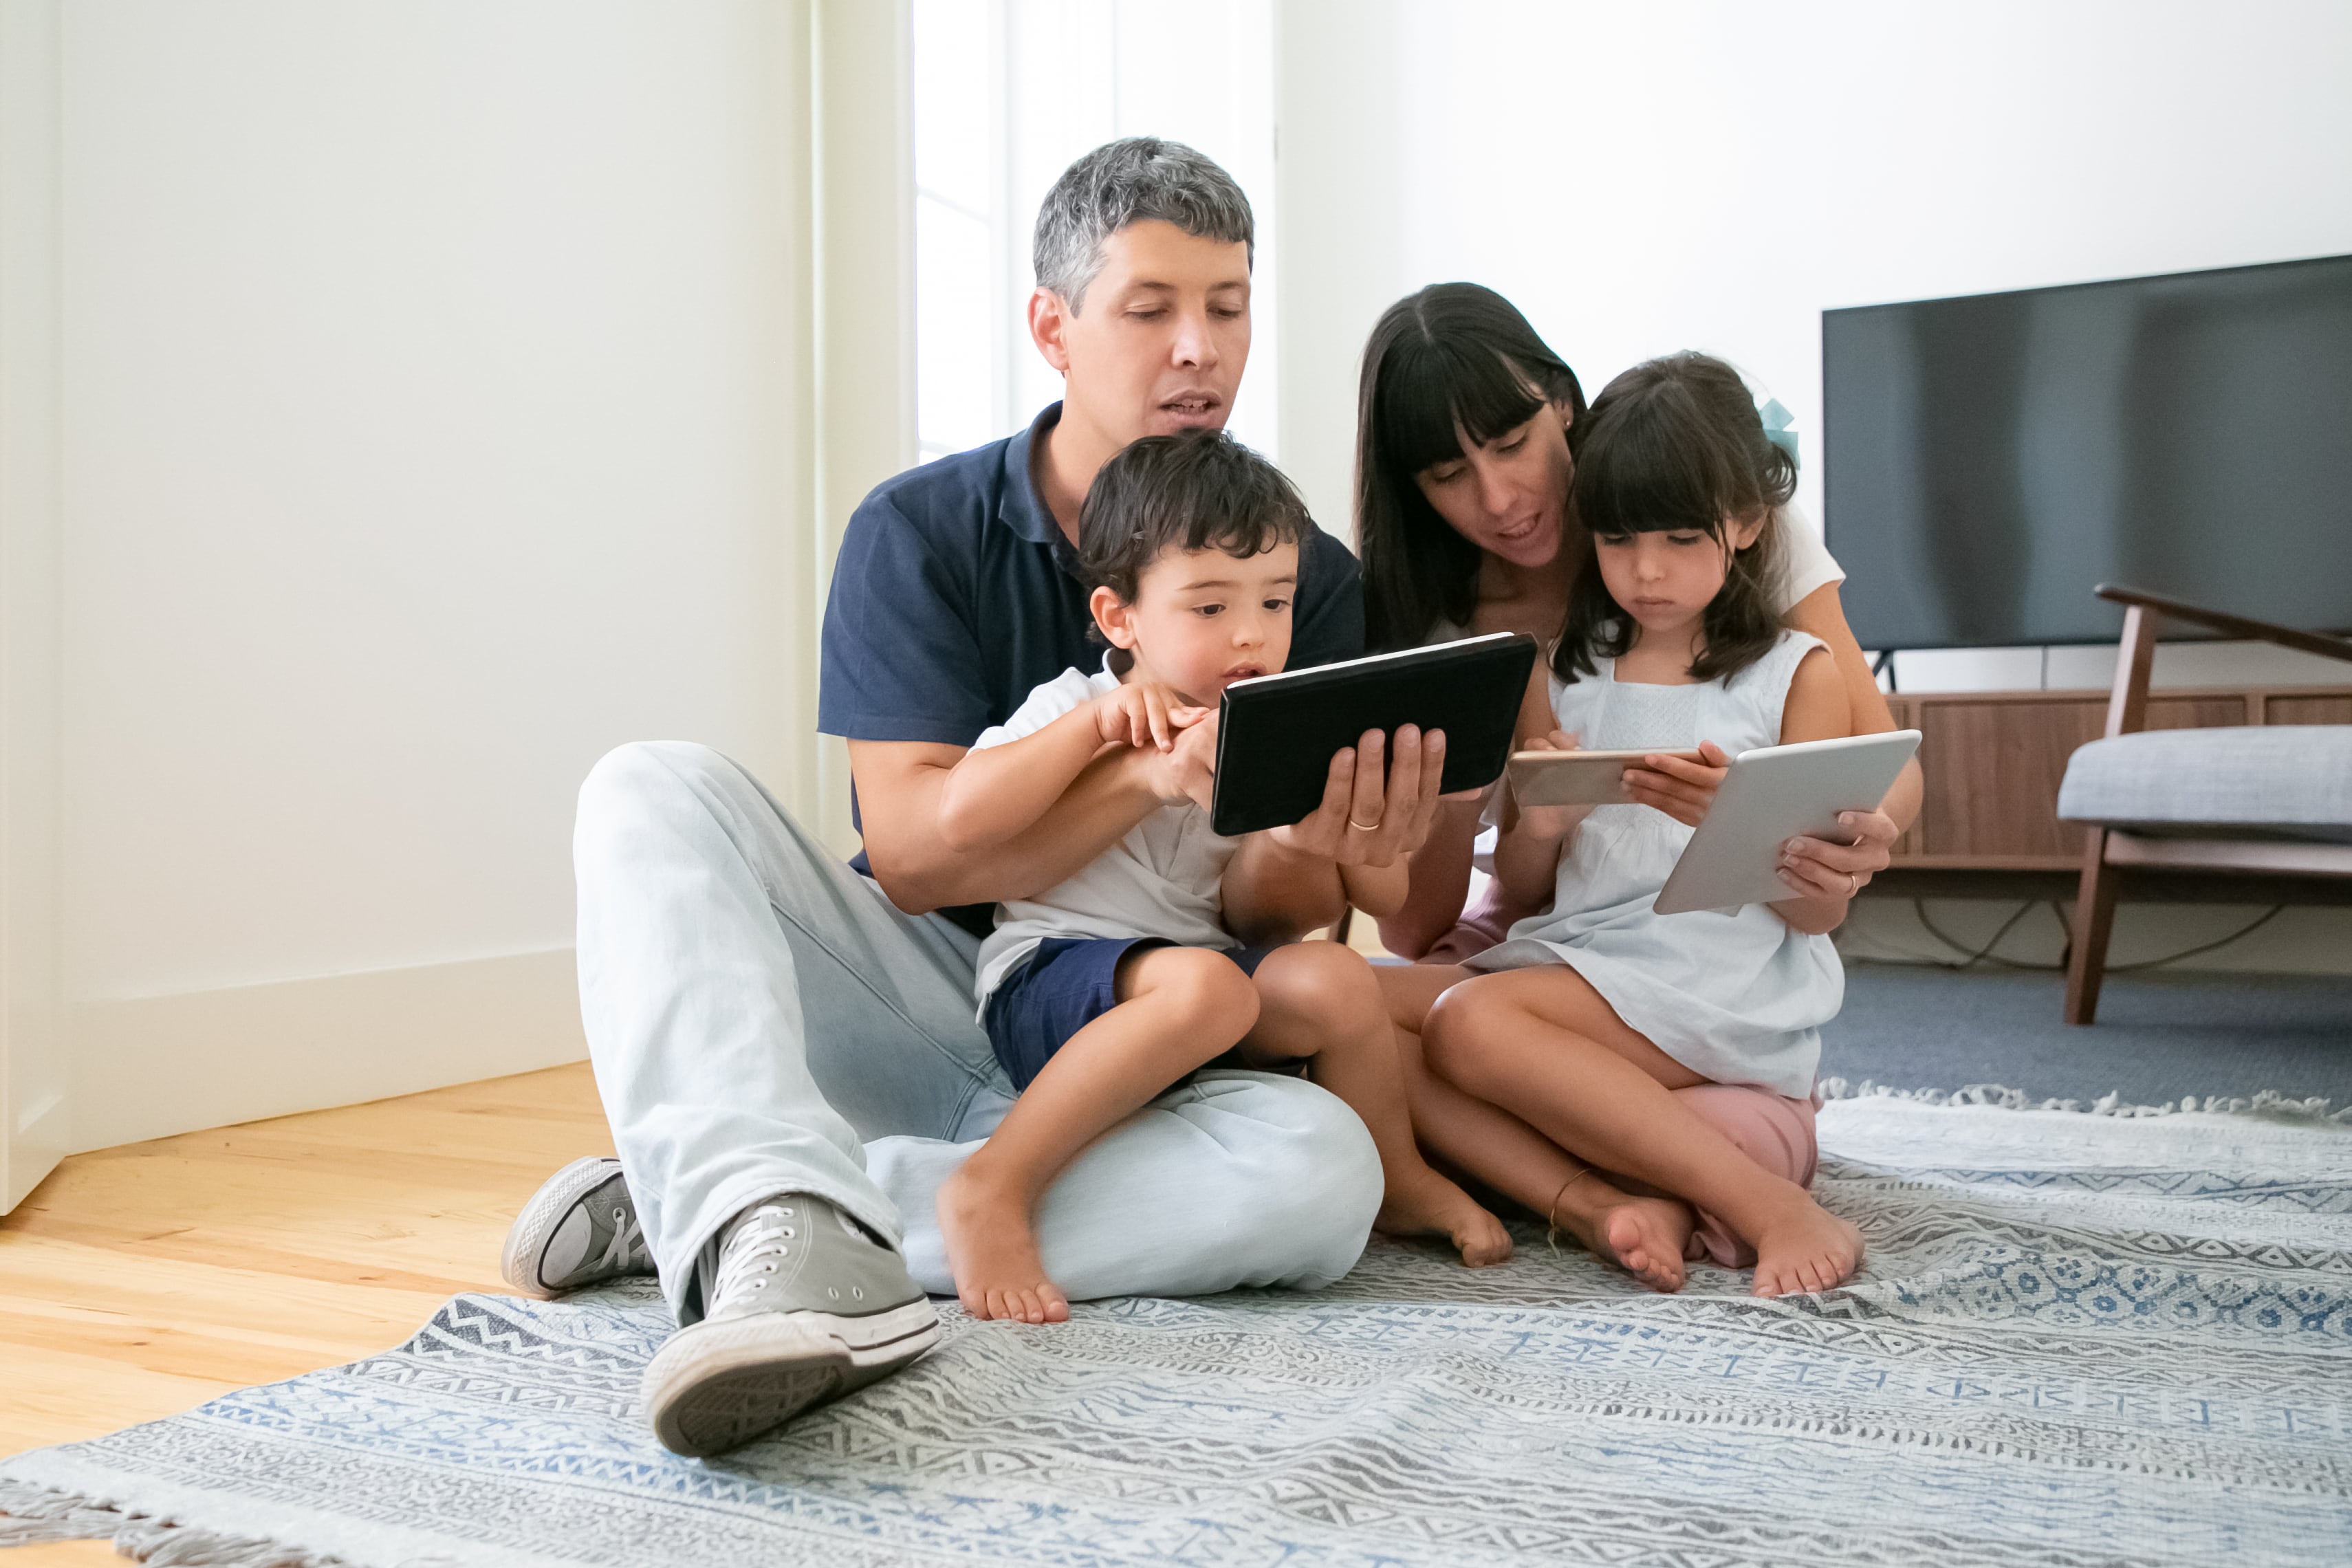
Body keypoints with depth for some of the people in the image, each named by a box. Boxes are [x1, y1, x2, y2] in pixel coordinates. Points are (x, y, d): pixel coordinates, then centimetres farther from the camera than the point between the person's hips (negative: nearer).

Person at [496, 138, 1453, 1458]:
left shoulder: (1307, 578, 2)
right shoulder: (921, 532, -2)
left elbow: (1278, 913, -2)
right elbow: (910, 846, -14)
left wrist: (1334, 848, -28)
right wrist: (1152, 773, -30)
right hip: (927, 1002, 0)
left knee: (1322, 1171, -32)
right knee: (653, 791, -20)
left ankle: (700, 1208, -26)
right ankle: (786, 1221, -45)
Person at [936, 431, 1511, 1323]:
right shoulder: (1076, 709, 1)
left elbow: (1382, 898, 12)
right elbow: (959, 821, -17)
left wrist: (1355, 799, -7)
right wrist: (1098, 723, -19)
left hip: (1215, 970, 5)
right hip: (1049, 985, -5)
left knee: (1333, 979, -23)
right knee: (1204, 984, -35)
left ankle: (1397, 1183, 4)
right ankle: (993, 1188, -28)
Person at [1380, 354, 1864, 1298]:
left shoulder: (1795, 676, 5)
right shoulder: (1557, 675, 15)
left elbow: (1823, 910, 0)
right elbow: (1519, 893, 14)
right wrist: (1538, 828, -9)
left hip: (1725, 1001, -5)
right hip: (1574, 963, 5)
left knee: (1469, 1019, -29)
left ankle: (1776, 1209, -24)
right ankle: (1610, 1202, -28)